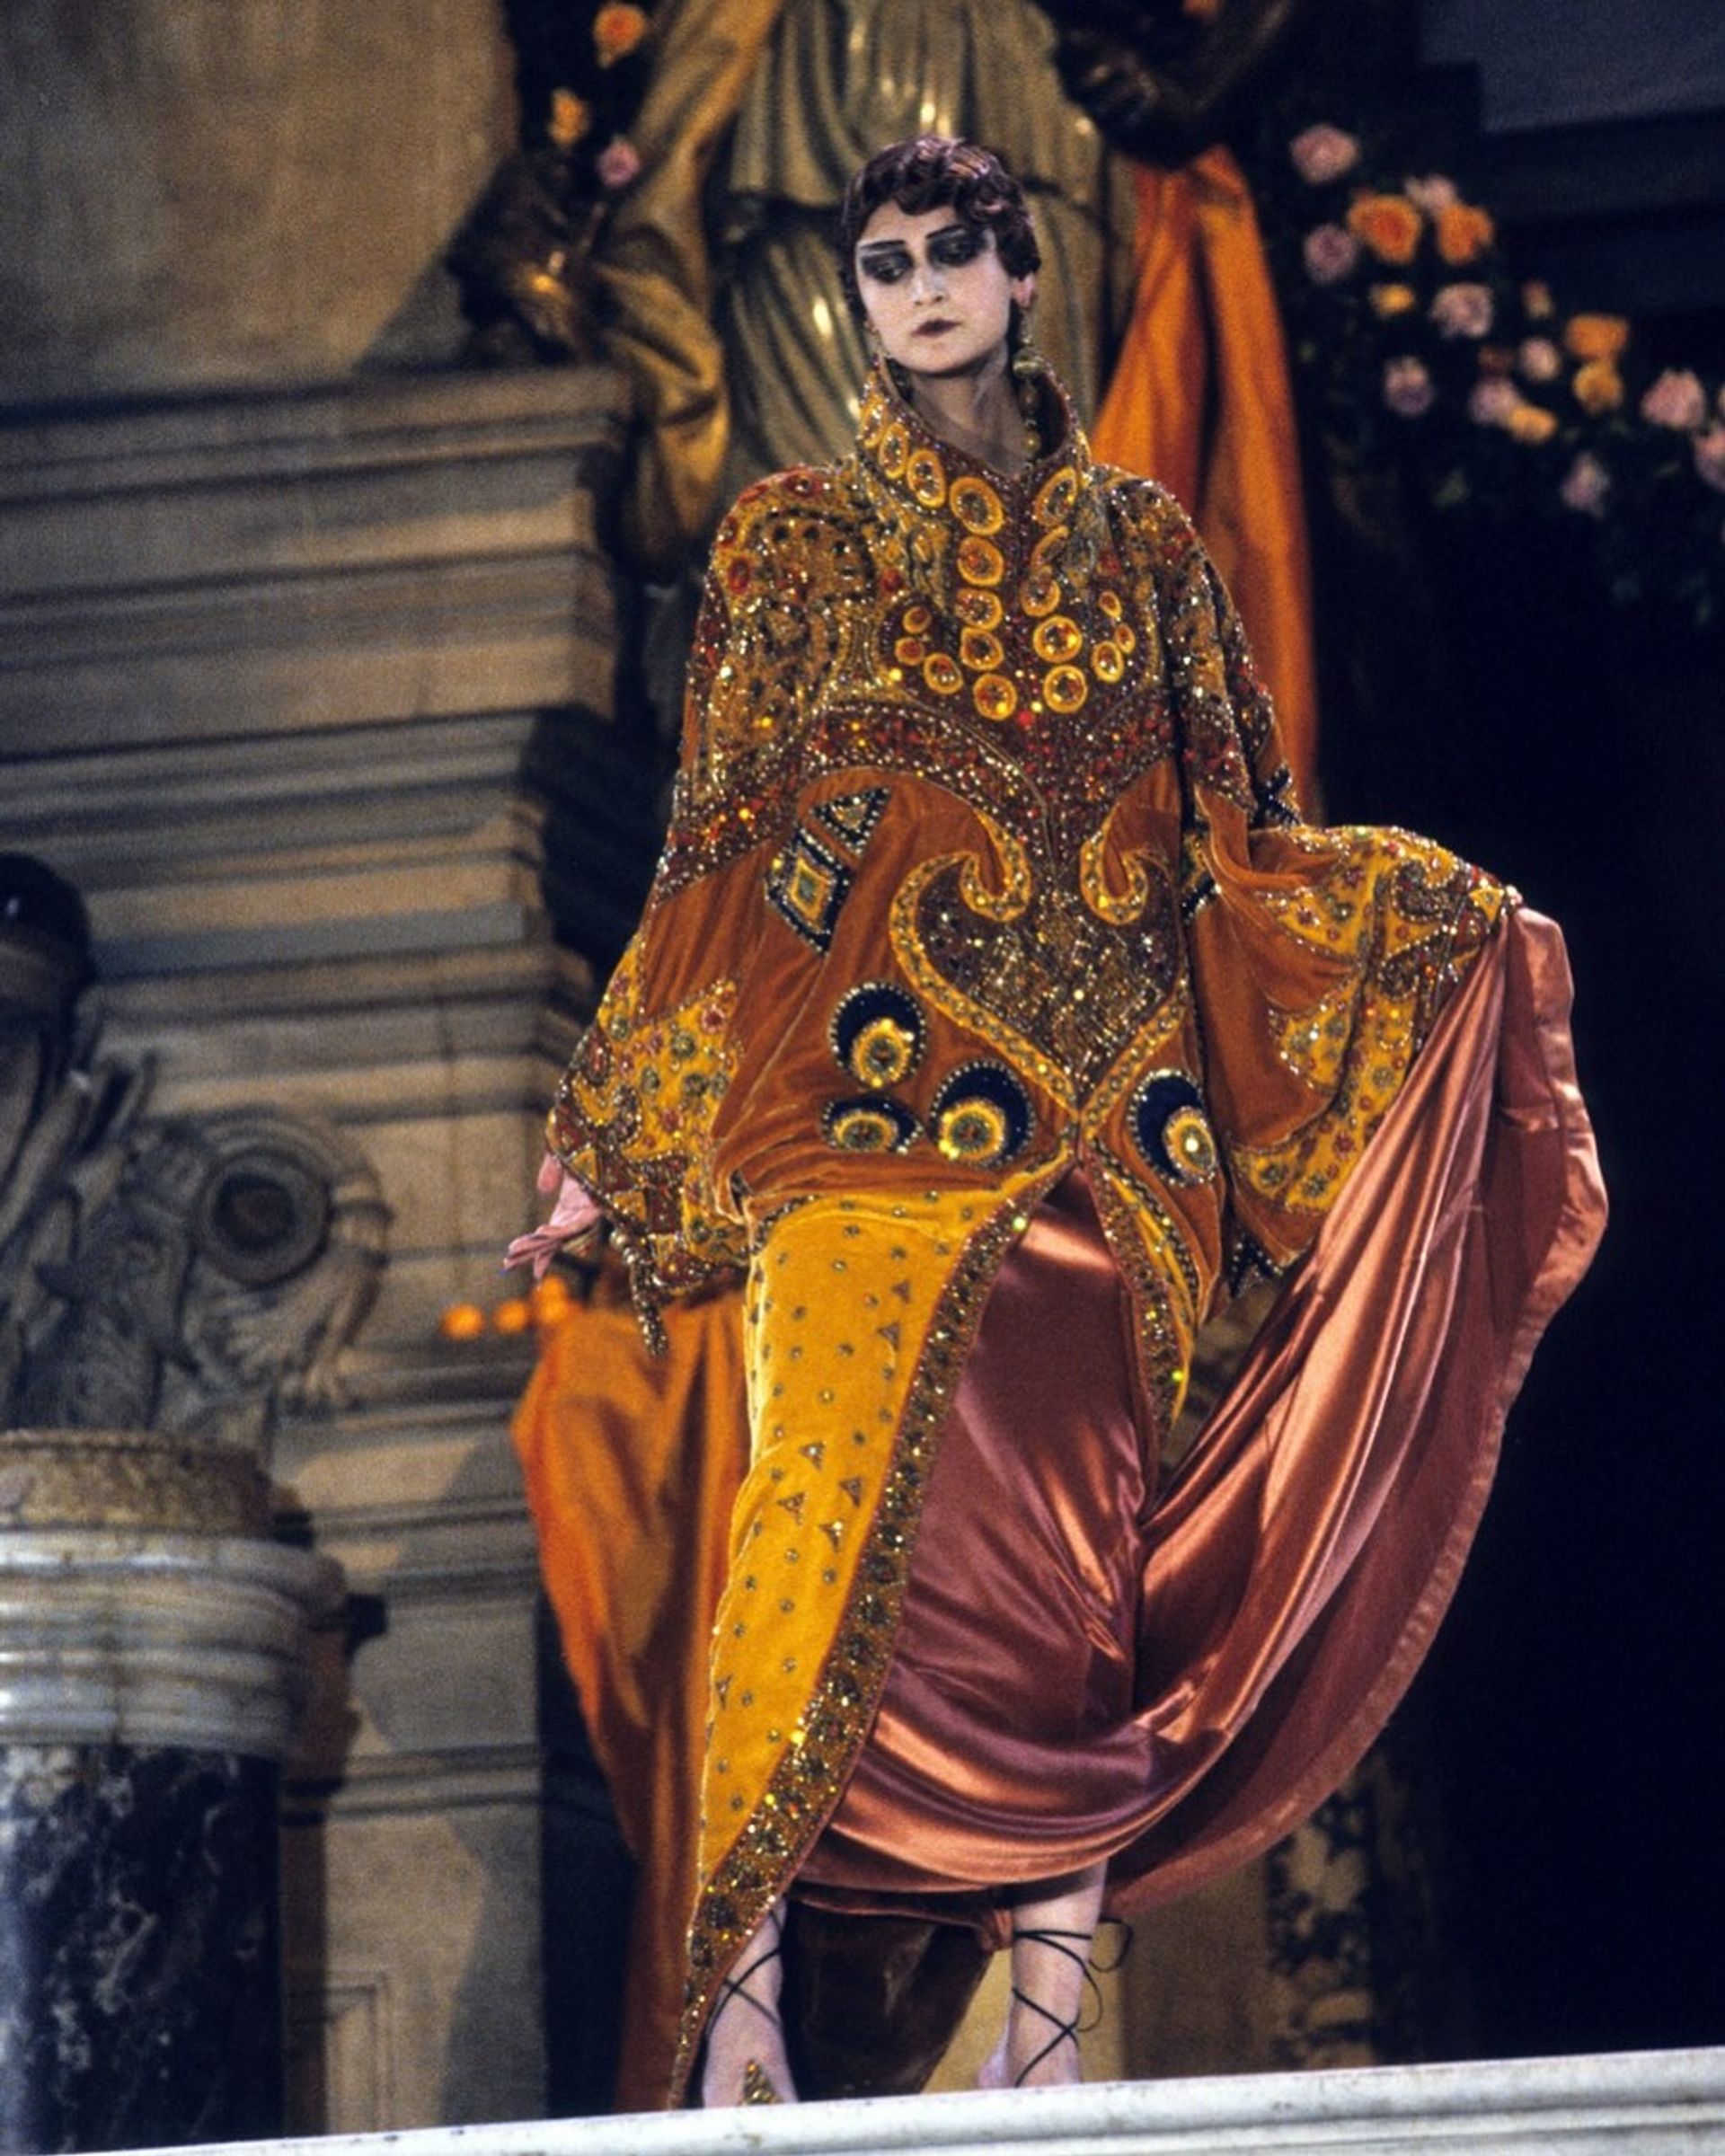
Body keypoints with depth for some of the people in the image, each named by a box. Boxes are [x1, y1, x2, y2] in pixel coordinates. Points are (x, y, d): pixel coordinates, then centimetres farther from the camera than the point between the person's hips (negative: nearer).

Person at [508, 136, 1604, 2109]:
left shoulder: (1138, 543, 16)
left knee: (1078, 1534, -6)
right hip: (871, 1099, -2)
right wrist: (611, 1132, 4)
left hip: (1100, 1101, 2)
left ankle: (1047, 2028, -6)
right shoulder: (795, 537, 12)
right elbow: (718, 855, 9)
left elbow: (1237, 843, 15)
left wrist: (1436, 921, 0)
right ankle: (742, 1998, -18)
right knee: (840, 1500, -17)